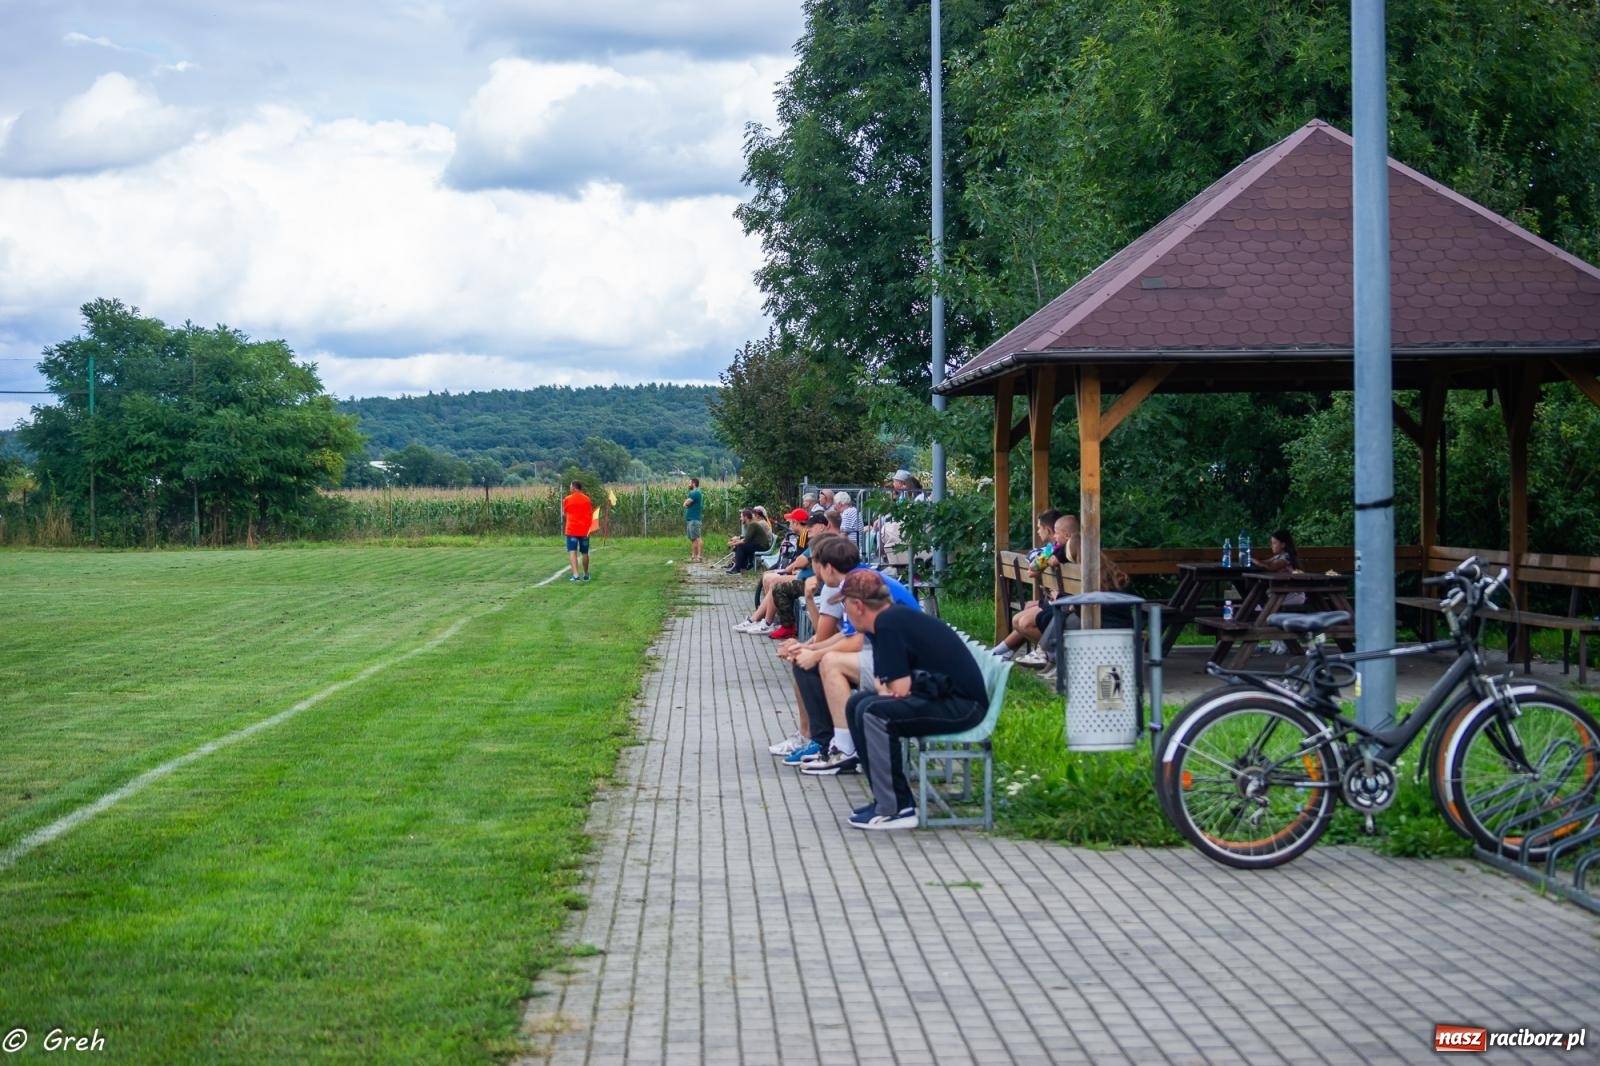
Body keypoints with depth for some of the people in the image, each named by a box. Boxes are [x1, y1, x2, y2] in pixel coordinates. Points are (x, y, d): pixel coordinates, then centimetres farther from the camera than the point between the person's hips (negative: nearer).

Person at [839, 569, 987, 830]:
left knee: (872, 713, -25)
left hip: (962, 705, -11)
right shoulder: (892, 618, 13)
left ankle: (895, 810, -18)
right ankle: (887, 797, 10)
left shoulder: (888, 624, -16)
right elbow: (881, 681, 18)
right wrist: (883, 688, -5)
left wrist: (883, 690, 3)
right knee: (856, 704, 11)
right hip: (945, 698, 11)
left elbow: (900, 690, -20)